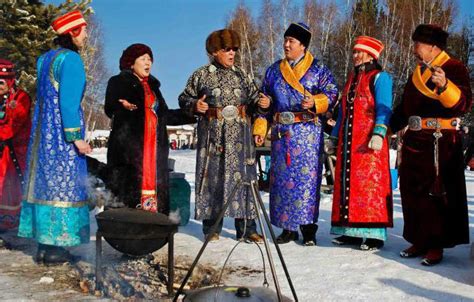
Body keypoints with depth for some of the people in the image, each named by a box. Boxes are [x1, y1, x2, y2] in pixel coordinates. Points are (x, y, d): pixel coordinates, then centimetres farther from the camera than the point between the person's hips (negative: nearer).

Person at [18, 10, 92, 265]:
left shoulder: (46, 58, 16)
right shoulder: (71, 59, -11)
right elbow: (68, 101, -19)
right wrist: (75, 137, -19)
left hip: (43, 130, 9)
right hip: (63, 132, -9)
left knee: (45, 183, 8)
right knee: (63, 186, -5)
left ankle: (44, 245, 12)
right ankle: (54, 248, -3)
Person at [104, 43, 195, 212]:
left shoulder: (152, 85, 25)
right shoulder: (119, 82, 7)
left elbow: (165, 115, 24)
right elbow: (110, 109, -6)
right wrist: (123, 107, -28)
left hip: (154, 149, 6)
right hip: (128, 148, -6)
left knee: (154, 186, -2)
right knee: (127, 189, -12)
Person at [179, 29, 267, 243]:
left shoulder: (240, 75, 14)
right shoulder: (202, 75, 5)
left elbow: (253, 99, 18)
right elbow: (184, 98, 9)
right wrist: (194, 105, -11)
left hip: (240, 136, 3)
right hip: (213, 135, -2)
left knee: (243, 176, 0)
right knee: (213, 177, -1)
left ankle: (246, 228, 7)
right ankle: (212, 227, 10)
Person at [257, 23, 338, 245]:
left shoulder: (317, 69, 4)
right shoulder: (274, 70, 15)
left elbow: (332, 93, -3)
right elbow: (265, 100, 17)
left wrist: (315, 102, -21)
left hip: (308, 132, -4)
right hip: (281, 132, 4)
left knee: (307, 177, -5)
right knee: (282, 177, 3)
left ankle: (308, 229, 3)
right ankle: (288, 228, 13)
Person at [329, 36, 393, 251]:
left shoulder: (380, 77, -1)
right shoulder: (352, 78, 21)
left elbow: (383, 109, -11)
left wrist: (378, 134, -23)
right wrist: (334, 136, 21)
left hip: (368, 142, -8)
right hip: (348, 141, 8)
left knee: (370, 183, -9)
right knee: (347, 184, 7)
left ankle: (374, 234, -5)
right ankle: (352, 231, 14)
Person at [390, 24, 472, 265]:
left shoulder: (454, 68, -5)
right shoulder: (417, 73, 19)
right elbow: (404, 108, 27)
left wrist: (444, 85, -35)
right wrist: (387, 128, 22)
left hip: (440, 143, -8)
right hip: (414, 141, 8)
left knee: (437, 195, -3)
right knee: (412, 192, 10)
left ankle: (436, 246, 6)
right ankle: (419, 241, 20)